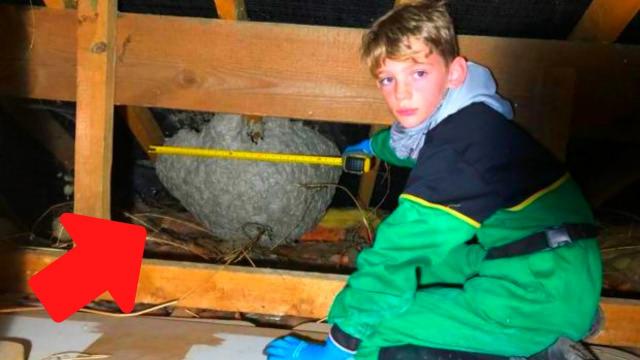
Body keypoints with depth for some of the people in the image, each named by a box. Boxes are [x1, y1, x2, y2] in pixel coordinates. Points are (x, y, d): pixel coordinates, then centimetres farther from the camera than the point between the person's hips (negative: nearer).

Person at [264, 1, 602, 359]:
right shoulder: (467, 118, 6)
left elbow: (395, 251, -20)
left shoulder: (458, 147, -23)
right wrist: (373, 144, 53)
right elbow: (409, 142, 31)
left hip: (540, 296, -9)